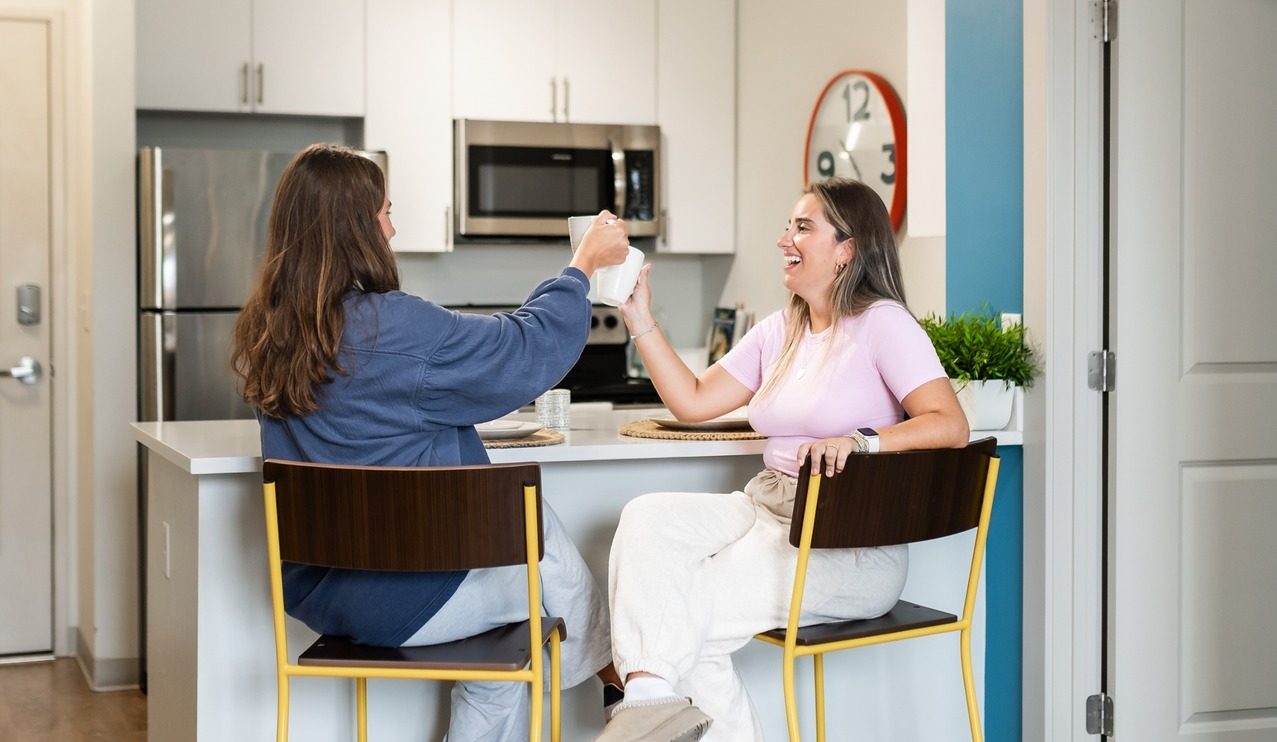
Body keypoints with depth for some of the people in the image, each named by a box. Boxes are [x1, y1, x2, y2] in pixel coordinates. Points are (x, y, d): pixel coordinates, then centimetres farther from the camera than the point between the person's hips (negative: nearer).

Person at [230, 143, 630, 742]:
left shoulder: (266, 332, 1)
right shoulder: (390, 325, -23)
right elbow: (528, 353, -11)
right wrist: (583, 265, 5)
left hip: (315, 589, 7)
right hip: (397, 593, -7)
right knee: (556, 567, 17)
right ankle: (624, 678, 38)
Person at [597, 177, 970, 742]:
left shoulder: (882, 323, -8)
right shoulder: (780, 331, 15)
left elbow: (950, 425, -20)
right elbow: (693, 401, 12)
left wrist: (860, 441, -35)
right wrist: (640, 321, 5)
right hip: (766, 509, 7)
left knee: (688, 608, -22)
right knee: (648, 518, -20)